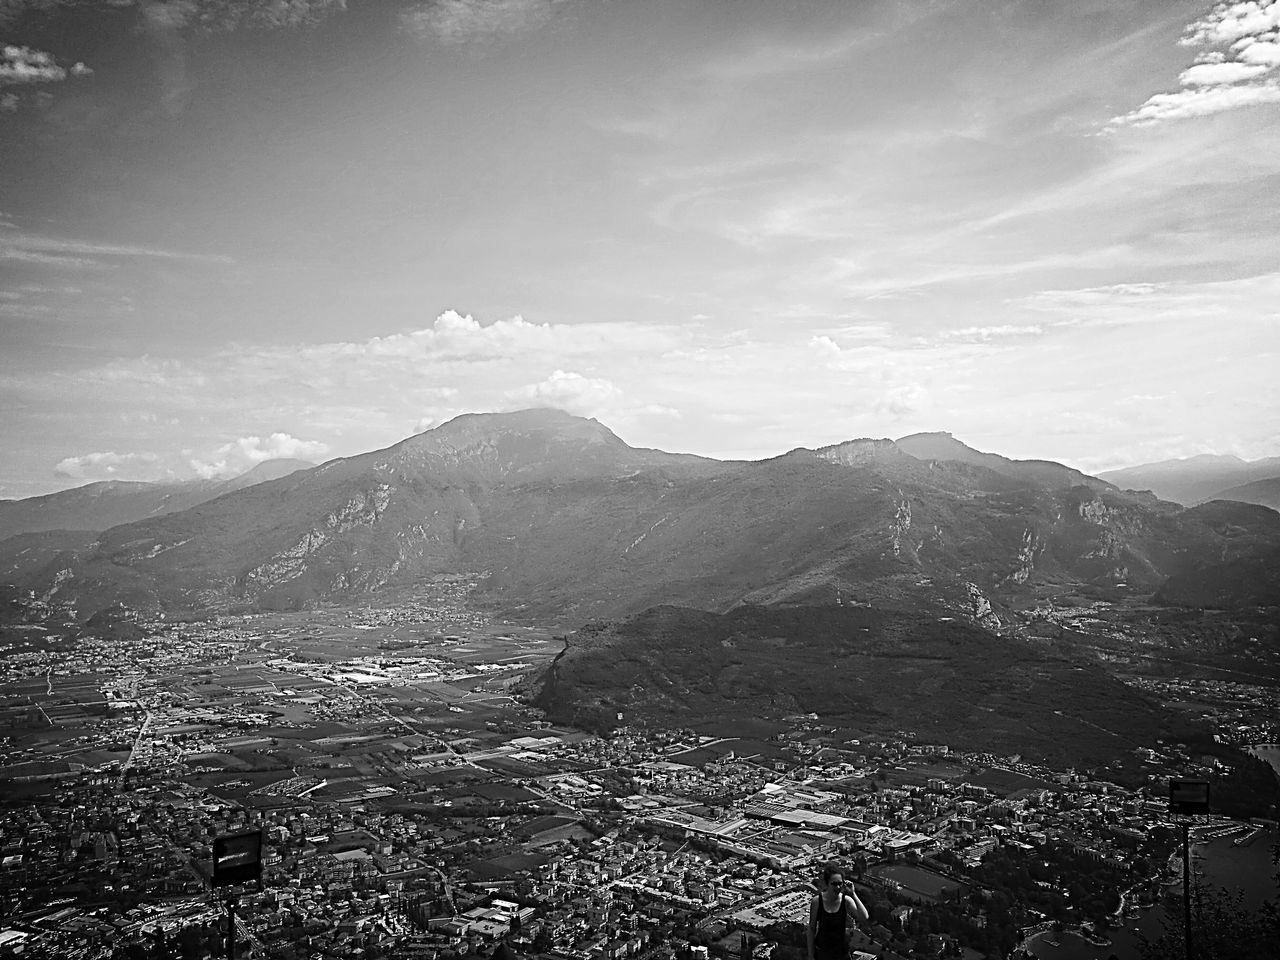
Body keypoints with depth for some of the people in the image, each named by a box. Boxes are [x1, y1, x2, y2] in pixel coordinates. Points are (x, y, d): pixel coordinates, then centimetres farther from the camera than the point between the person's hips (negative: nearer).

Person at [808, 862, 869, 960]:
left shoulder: (846, 900, -12)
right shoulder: (817, 901, -14)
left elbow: (864, 917, -27)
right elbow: (812, 929, -5)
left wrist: (853, 894, -27)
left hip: (841, 951, 1)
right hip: (821, 951, 0)